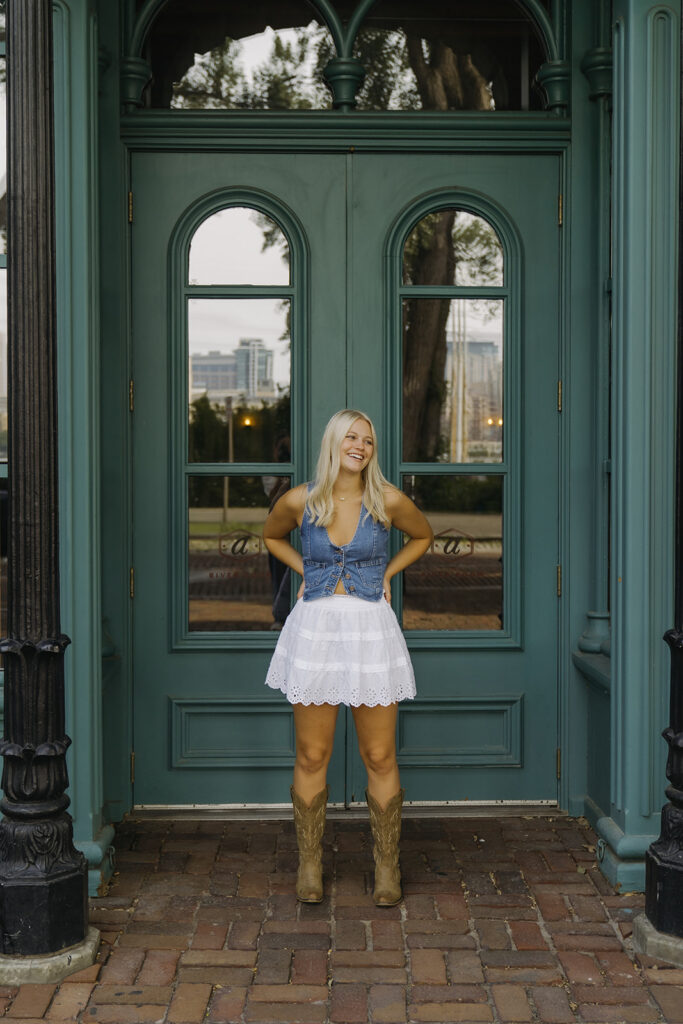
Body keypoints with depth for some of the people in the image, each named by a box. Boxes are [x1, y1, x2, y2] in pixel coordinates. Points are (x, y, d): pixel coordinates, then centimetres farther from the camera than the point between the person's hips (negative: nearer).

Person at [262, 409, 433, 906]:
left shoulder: (388, 501, -3)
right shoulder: (298, 501, -2)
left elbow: (424, 535, 17)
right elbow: (272, 536, 20)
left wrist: (386, 573, 7)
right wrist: (306, 571, 8)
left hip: (370, 629, 0)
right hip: (315, 627, 0)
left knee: (380, 757, 3)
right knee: (312, 756, 5)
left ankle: (387, 867, 17)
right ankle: (310, 865, 19)